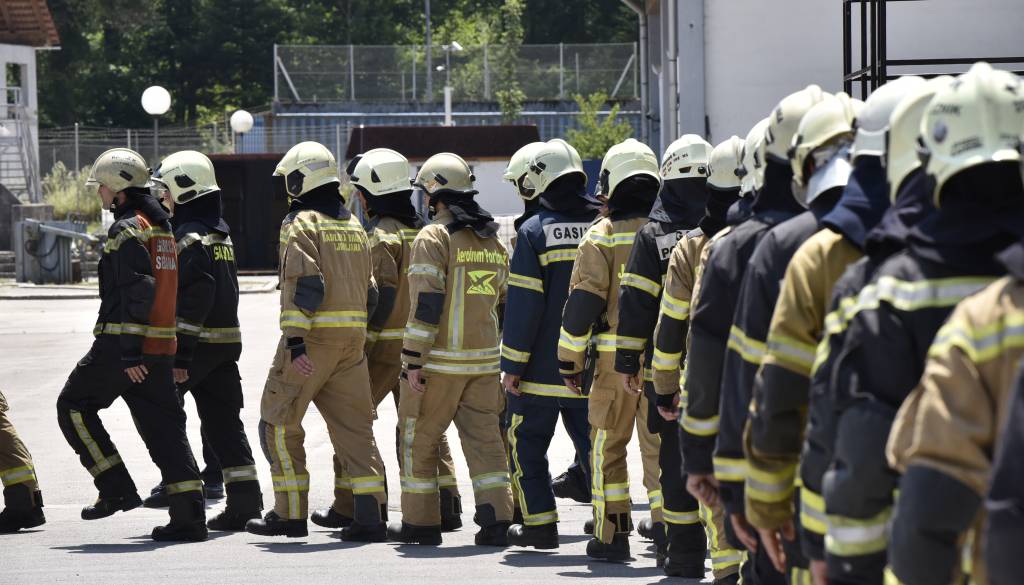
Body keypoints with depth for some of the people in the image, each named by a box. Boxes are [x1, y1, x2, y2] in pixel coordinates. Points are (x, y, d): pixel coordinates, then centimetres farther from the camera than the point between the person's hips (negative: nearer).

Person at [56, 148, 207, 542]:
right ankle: (189, 517, 2)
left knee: (74, 406, 7)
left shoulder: (128, 230, -12)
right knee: (164, 426, 7)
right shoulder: (160, 225, 17)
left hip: (123, 344, -8)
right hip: (160, 345, 9)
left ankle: (117, 489, -1)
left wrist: (129, 352, -21)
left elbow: (136, 293, -20)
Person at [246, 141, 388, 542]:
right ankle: (371, 516, -4)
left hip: (313, 337, -7)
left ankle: (290, 513, 4)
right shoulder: (353, 225, 18)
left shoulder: (301, 224, -6)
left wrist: (296, 341, -22)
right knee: (354, 426, 5)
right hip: (353, 338, 7)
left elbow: (303, 286, -18)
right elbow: (368, 290, 19)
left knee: (279, 422, 5)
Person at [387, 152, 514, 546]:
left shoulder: (434, 237, -10)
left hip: (440, 361, -6)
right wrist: (508, 359, 23)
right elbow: (506, 303, 17)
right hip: (484, 360, 6)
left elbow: (426, 304, -17)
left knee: (419, 438, 7)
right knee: (483, 438, 5)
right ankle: (495, 520, -6)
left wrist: (413, 361, -15)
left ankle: (420, 522, 11)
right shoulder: (493, 241, 13)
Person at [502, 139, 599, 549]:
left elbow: (523, 306, -12)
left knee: (528, 445, 8)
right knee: (592, 444, 8)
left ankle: (540, 525, 5)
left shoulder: (534, 231, -10)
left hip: (542, 369, -4)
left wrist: (512, 366, -8)